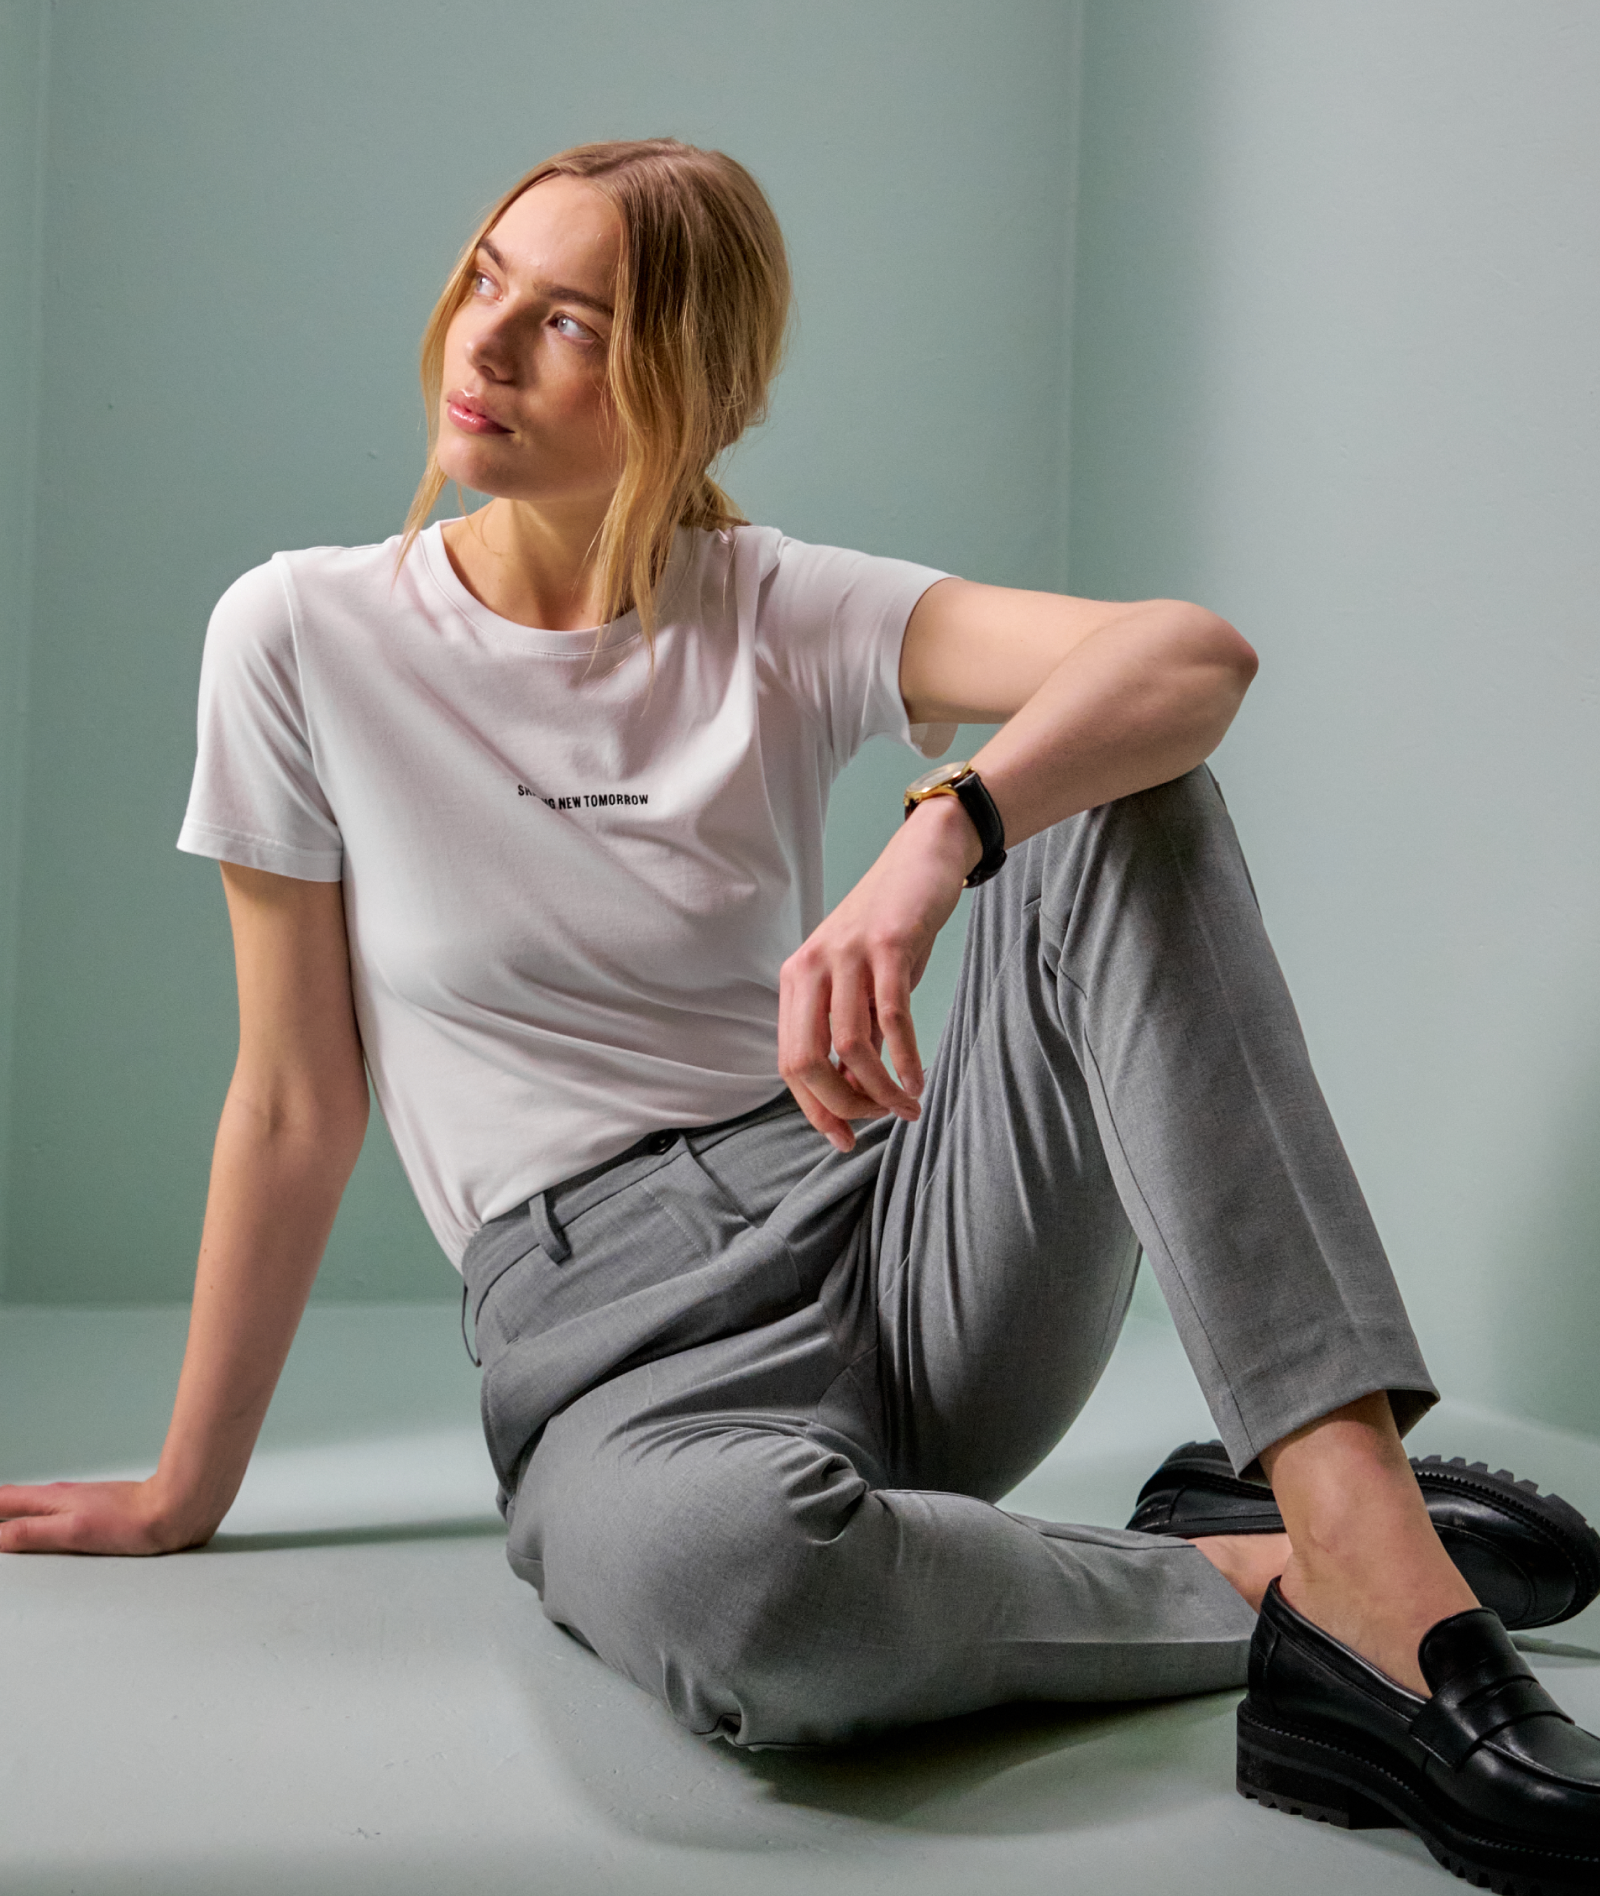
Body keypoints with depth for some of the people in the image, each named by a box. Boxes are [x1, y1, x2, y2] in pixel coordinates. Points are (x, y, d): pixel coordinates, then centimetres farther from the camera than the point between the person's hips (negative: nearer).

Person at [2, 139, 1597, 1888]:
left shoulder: (782, 617, 1)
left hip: (902, 1233, 3)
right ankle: (1260, 1588, -14)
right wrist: (188, 1487, 9)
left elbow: (1197, 654, -16)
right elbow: (296, 1109, 4)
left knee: (1117, 806, -21)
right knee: (717, 1568, -40)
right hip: (614, 1330, -2)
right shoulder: (304, 638, 0)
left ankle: (1365, 1535, -30)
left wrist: (937, 840, -35)